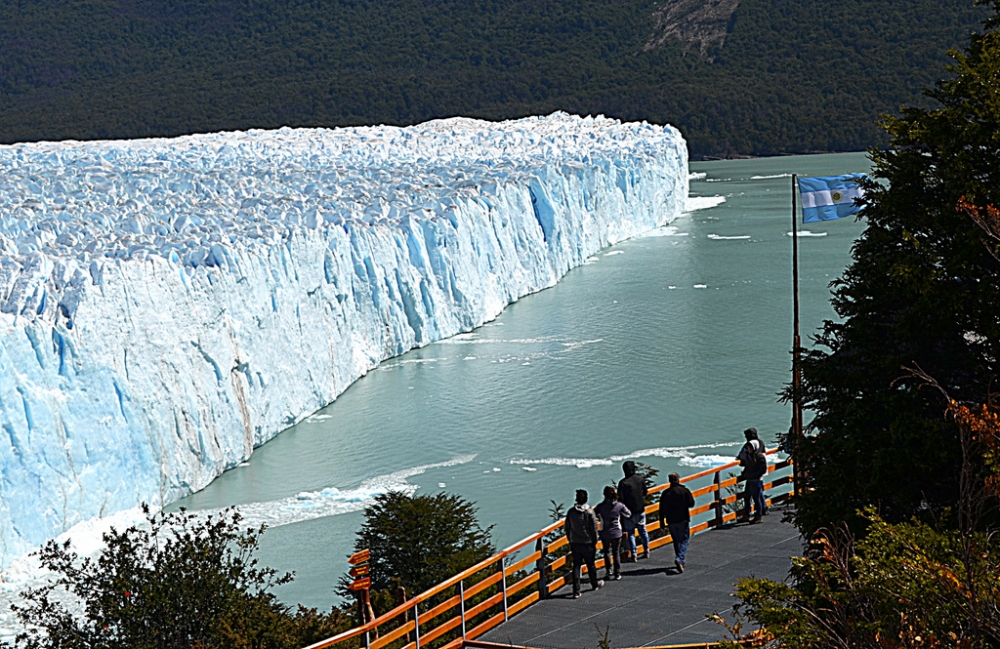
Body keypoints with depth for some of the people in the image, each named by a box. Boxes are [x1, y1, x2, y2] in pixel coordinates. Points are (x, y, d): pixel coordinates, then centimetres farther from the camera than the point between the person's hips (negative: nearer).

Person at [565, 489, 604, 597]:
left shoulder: (571, 512, -2)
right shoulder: (589, 512, -12)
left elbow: (567, 528, 5)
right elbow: (594, 529, -9)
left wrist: (570, 542, 15)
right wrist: (595, 542, 2)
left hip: (575, 543, 2)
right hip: (587, 543, -2)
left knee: (576, 566, 3)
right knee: (590, 564, 17)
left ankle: (576, 591, -3)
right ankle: (595, 584, 37)